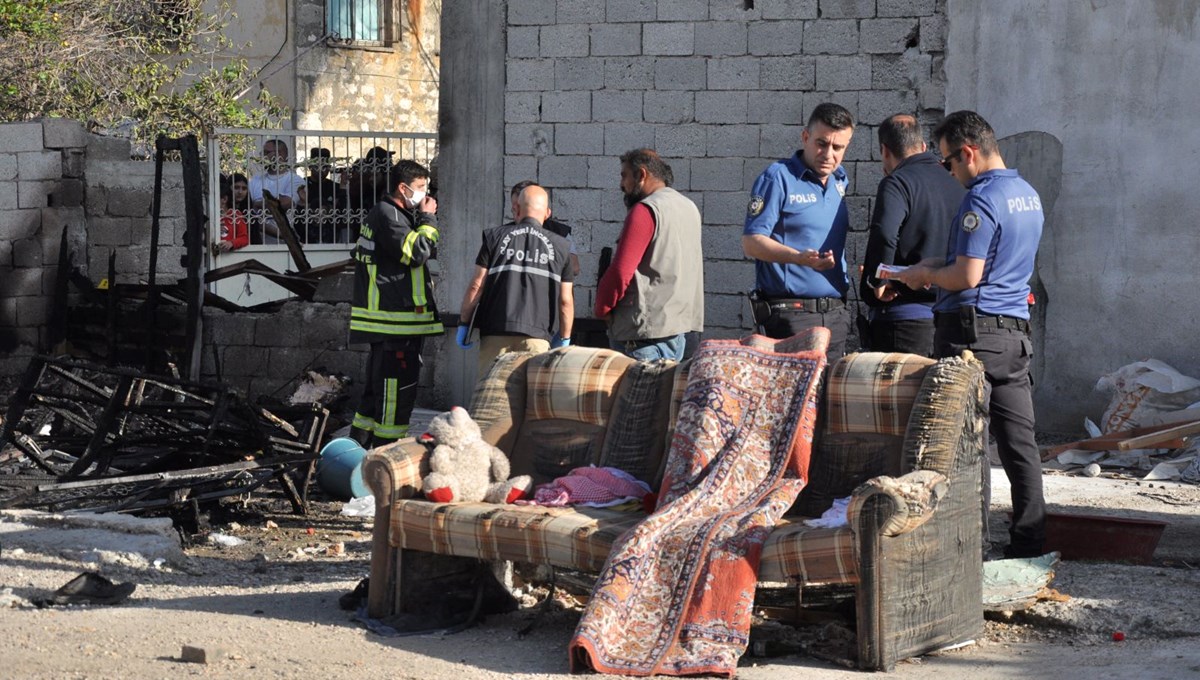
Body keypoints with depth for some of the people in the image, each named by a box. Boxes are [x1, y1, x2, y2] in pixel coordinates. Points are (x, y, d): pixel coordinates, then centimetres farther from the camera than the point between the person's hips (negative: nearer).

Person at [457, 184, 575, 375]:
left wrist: (464, 323, 11)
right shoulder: (558, 246, 8)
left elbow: (476, 286, 3)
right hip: (537, 335, 0)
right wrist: (564, 338, 17)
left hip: (495, 333, 0)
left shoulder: (496, 237, 7)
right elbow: (565, 300, 7)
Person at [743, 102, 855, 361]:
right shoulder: (778, 177, -6)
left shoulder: (839, 181, 15)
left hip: (836, 312, 7)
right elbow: (751, 242, -13)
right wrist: (799, 258, -28)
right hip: (791, 312, -7)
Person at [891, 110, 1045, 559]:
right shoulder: (1029, 195, 14)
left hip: (972, 332, -9)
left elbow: (968, 275, -18)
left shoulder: (980, 199, -14)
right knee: (1019, 441, 8)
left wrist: (924, 276, -1)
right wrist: (938, 266, 20)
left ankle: (974, 549, -2)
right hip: (1015, 332, 9)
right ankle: (1030, 544, 11)